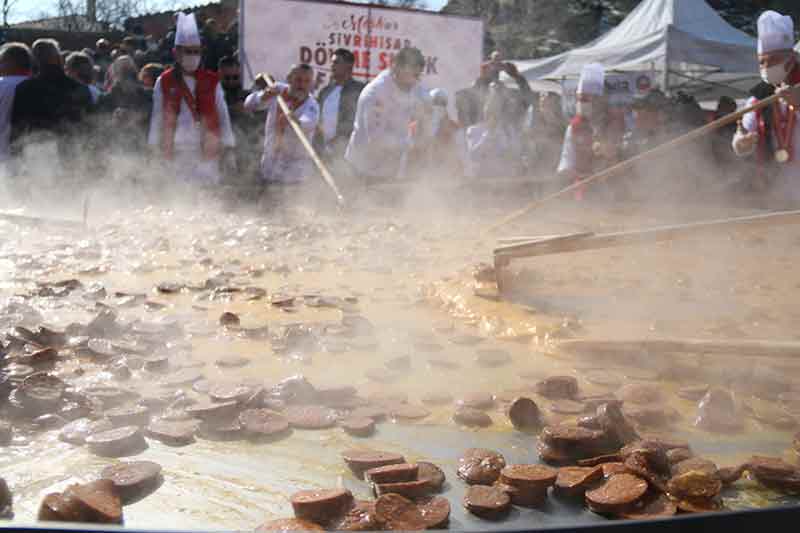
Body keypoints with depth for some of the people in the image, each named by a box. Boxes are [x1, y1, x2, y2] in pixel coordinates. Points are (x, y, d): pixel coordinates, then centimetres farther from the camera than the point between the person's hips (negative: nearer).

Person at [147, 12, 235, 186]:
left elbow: (223, 115, 4)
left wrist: (228, 148, 0)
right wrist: (154, 151, 4)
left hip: (207, 154, 0)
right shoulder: (164, 82, 2)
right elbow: (157, 118, 5)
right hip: (176, 154, 0)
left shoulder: (212, 81, 3)